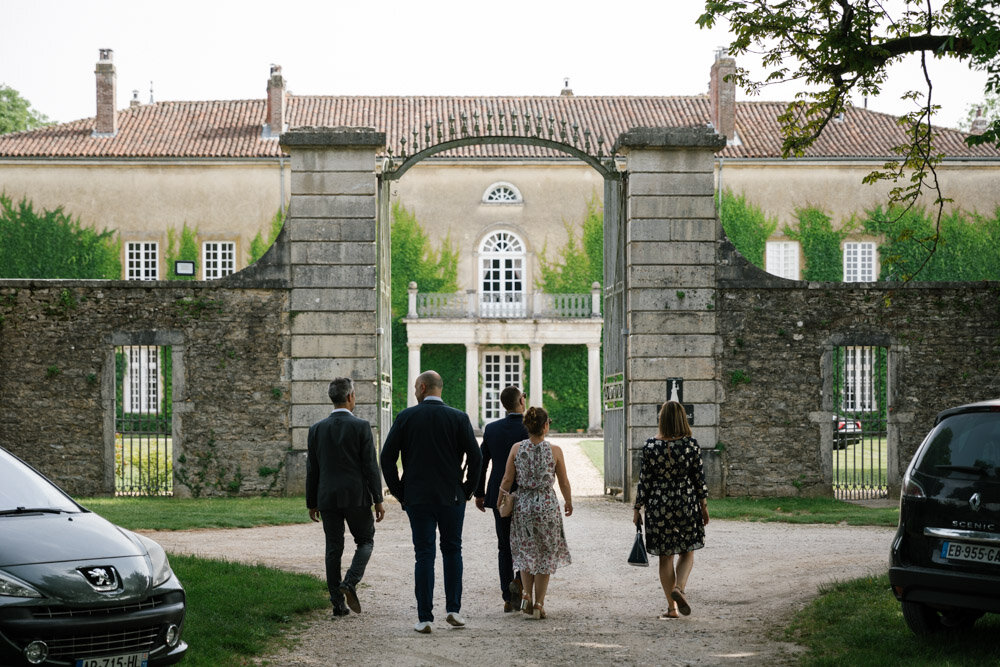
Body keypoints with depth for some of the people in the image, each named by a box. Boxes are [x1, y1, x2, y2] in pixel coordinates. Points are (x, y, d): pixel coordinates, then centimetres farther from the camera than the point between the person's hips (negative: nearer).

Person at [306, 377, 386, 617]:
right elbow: (370, 466, -8)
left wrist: (312, 503, 14)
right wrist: (378, 500, -3)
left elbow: (312, 469, 7)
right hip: (356, 497, -3)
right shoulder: (361, 427, -6)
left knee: (333, 550, 8)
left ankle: (338, 604, 6)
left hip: (328, 498, 3)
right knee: (365, 541, 14)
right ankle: (350, 582, -9)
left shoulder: (317, 429, 4)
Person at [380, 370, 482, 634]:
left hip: (417, 498, 0)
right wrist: (467, 490, 5)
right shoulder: (459, 418, -3)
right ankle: (453, 609, 8)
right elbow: (475, 456, -7)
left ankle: (424, 618, 0)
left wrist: (399, 491, 6)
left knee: (424, 555, 3)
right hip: (452, 497, 0)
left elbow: (387, 457, -2)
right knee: (452, 550, 15)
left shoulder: (405, 417, -2)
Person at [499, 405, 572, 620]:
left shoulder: (517, 449, -4)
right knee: (545, 555, 9)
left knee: (525, 552, 17)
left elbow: (507, 480, -2)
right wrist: (569, 503, 17)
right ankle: (539, 604, 7)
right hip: (547, 504, -2)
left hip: (522, 504, 2)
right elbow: (564, 483, 0)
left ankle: (527, 594, 0)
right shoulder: (555, 451, -8)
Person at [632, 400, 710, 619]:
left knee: (665, 556, 9)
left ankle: (672, 608, 11)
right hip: (686, 503, 0)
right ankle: (679, 587, -10)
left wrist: (637, 509, 4)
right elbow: (699, 478, -3)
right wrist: (703, 505, 9)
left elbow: (644, 480, -4)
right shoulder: (691, 444, -7)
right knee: (687, 552, 16)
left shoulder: (651, 445, -7)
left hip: (658, 505, 0)